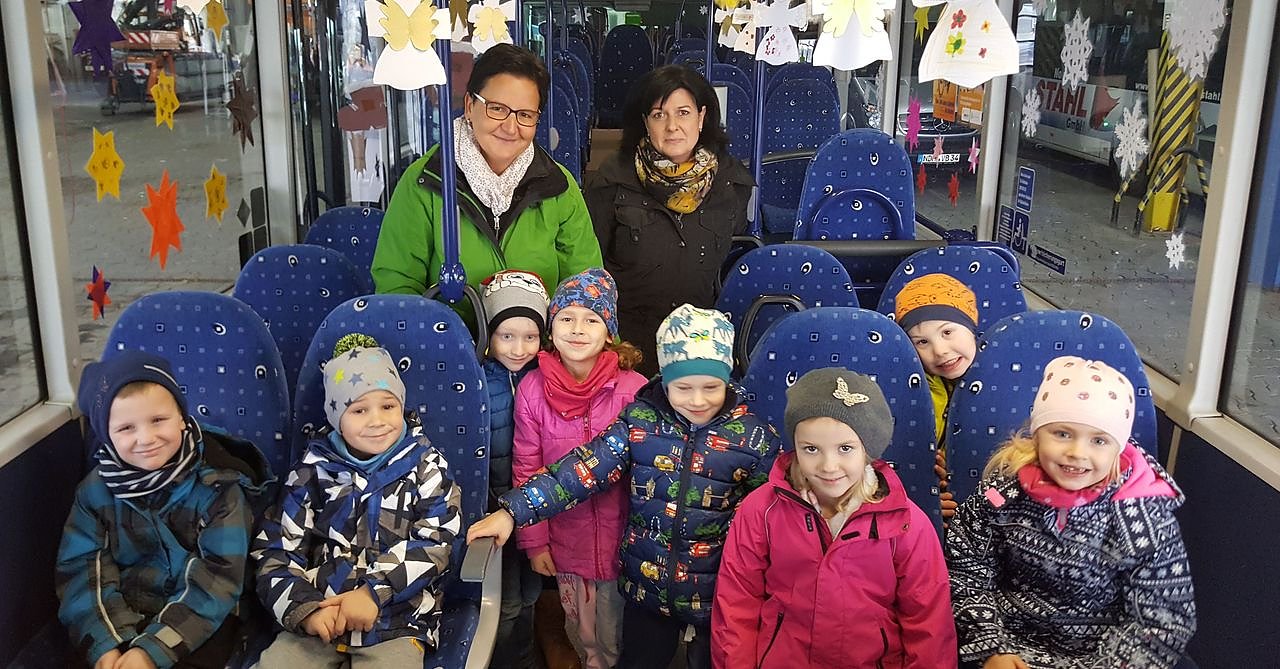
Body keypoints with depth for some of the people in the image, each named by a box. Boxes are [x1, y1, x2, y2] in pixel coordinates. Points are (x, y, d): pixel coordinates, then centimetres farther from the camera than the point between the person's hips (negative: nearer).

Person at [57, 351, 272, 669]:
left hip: (199, 625, -2)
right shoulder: (97, 490, 2)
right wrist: (106, 643, -19)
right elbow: (82, 569, -4)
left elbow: (216, 578, -12)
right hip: (119, 620, 3)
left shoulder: (218, 487, -8)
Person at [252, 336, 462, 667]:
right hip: (315, 619, 2)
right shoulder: (314, 469, 5)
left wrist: (374, 592, -17)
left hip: (398, 621, -2)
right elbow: (275, 549, 4)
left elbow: (435, 544, -6)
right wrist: (305, 608, -12)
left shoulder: (426, 467, 2)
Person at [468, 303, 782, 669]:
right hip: (646, 587, 2)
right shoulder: (641, 420, -9)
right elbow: (584, 468, -14)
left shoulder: (753, 436, -11)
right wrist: (513, 511, -23)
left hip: (715, 595, -1)